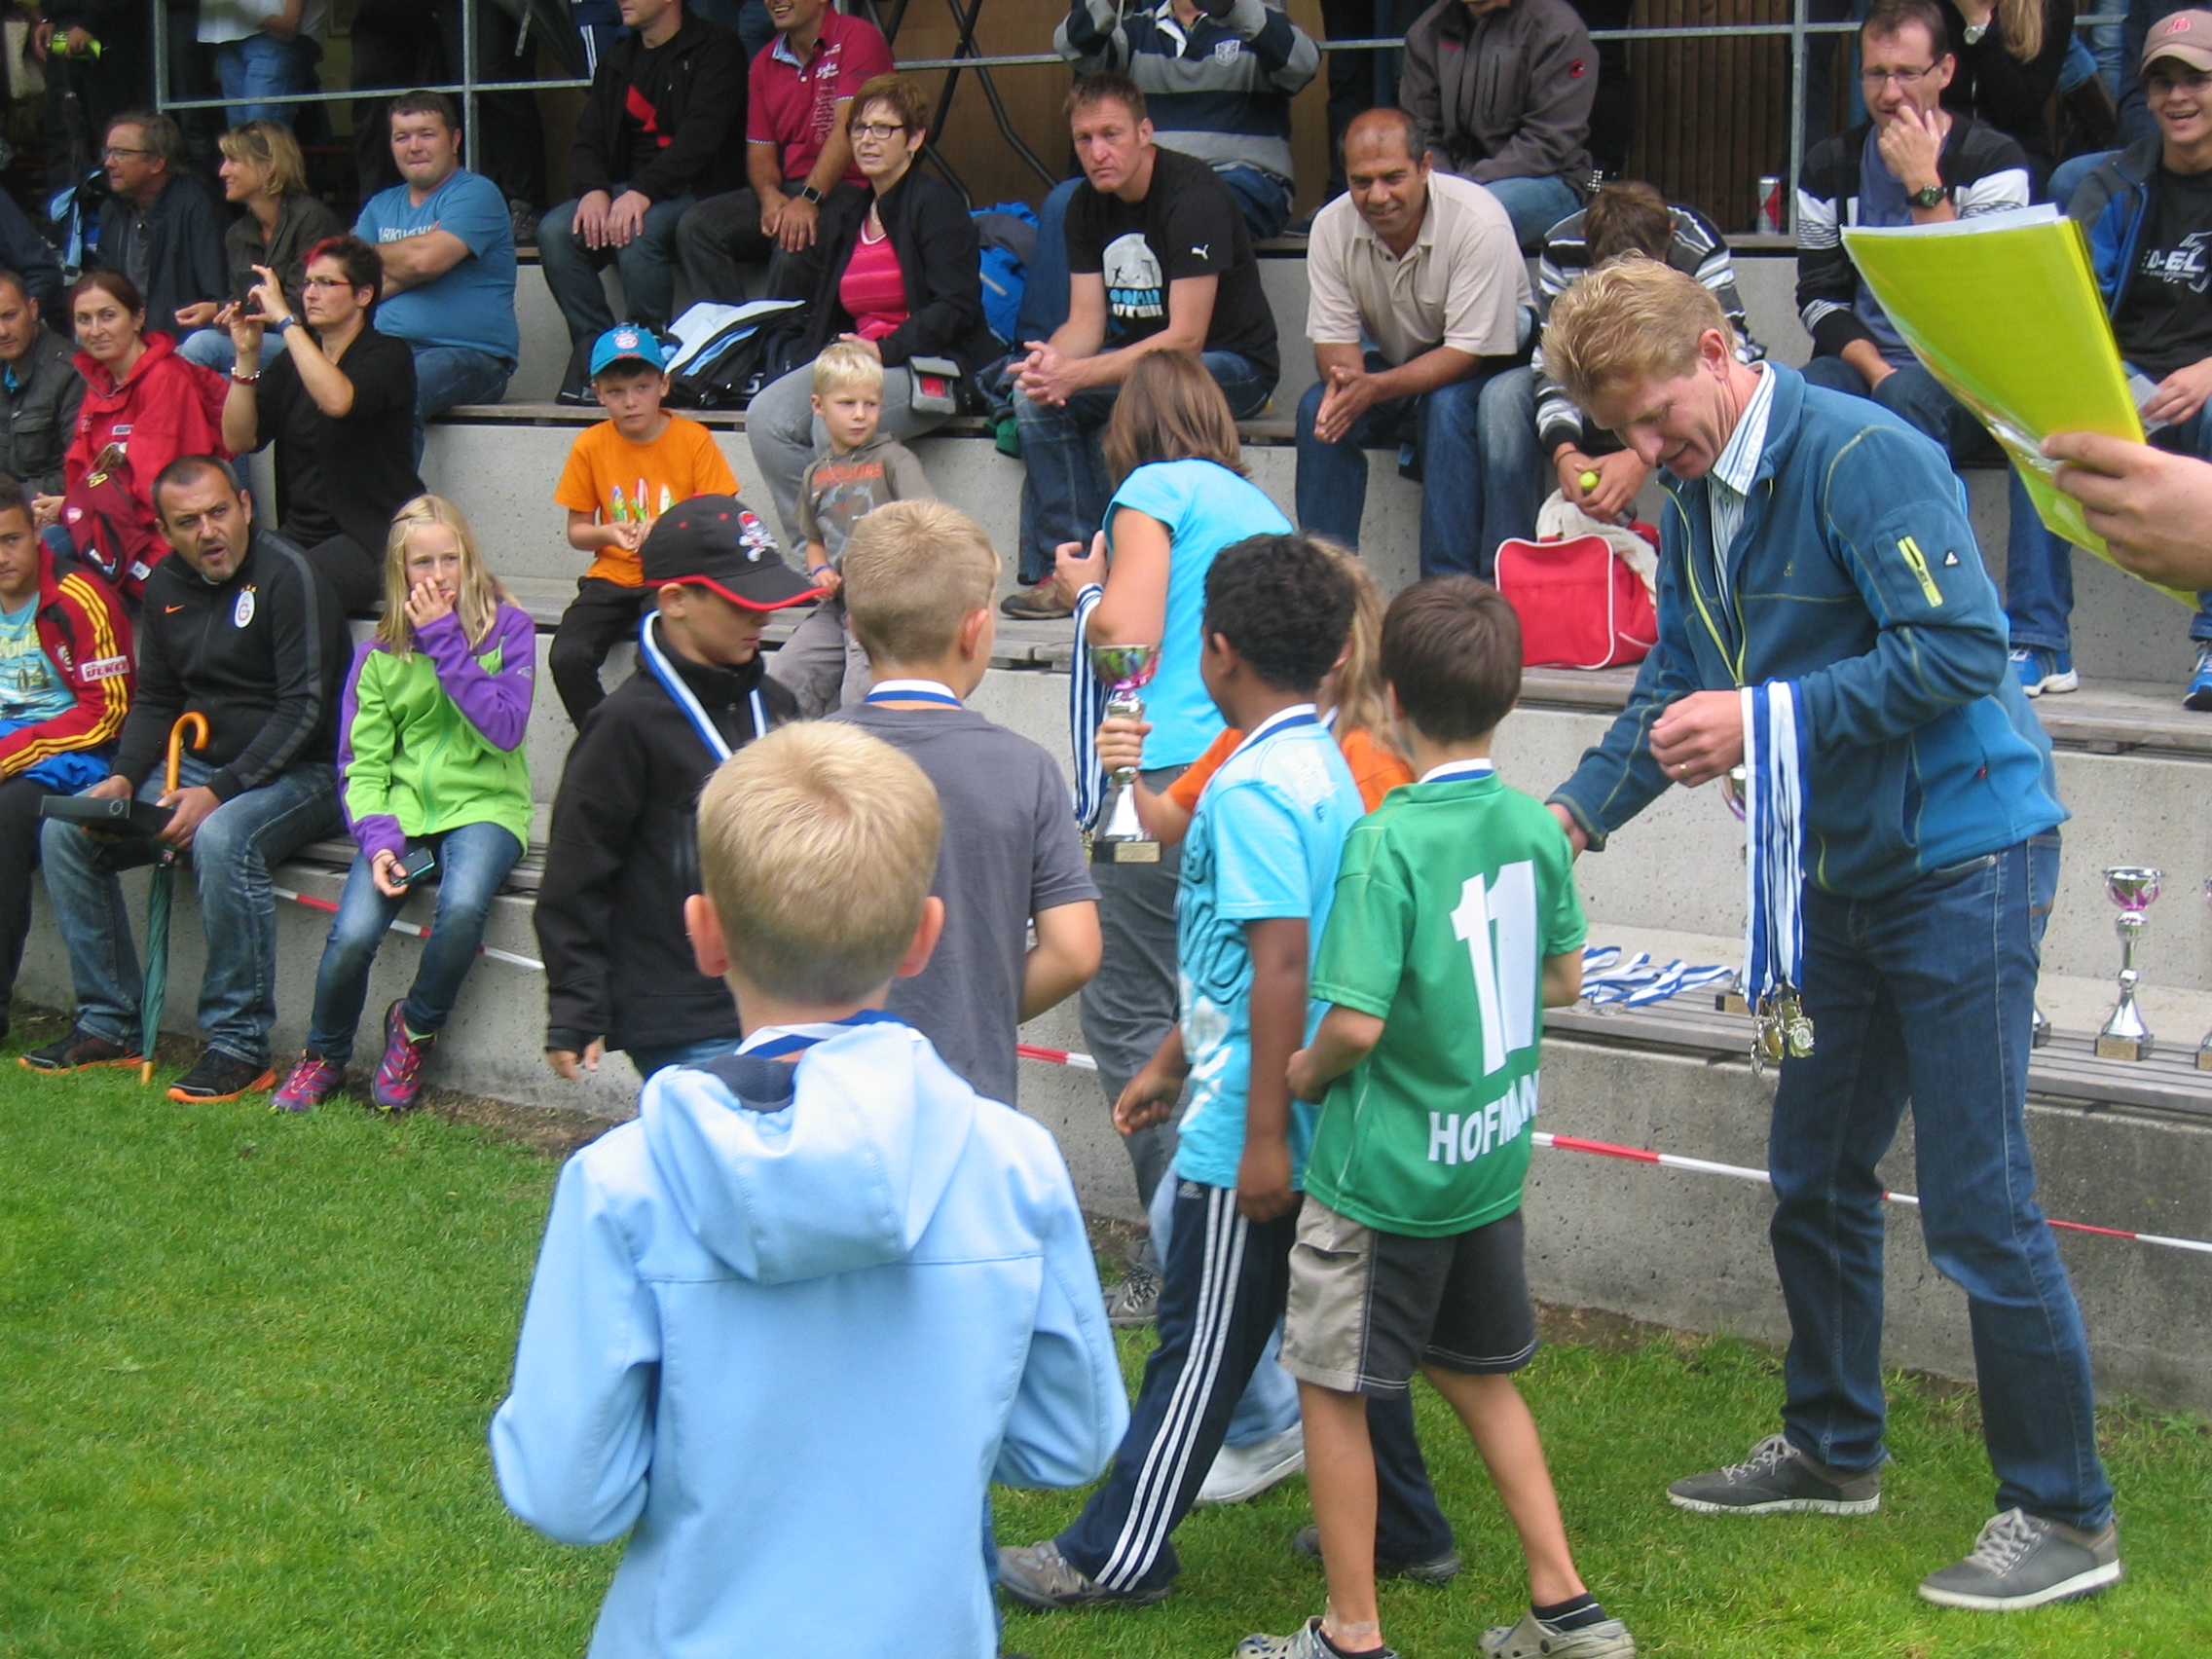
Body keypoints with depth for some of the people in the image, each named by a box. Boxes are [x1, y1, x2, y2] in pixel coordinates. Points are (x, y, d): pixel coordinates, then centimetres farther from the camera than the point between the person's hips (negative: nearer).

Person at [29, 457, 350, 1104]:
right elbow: (154, 700, 18)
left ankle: (240, 1048, -27)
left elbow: (305, 708, -19)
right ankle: (108, 1025, 2)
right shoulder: (166, 587, 8)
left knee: (222, 839, -37)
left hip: (299, 772, -8)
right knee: (65, 828, -5)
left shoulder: (286, 574, -15)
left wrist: (217, 793, -25)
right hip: (202, 763, 8)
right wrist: (123, 777, -2)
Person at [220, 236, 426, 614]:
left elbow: (338, 400, -25)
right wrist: (246, 356, -4)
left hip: (371, 540, -5)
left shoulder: (387, 355, -2)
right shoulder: (291, 361, 15)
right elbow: (238, 440, 6)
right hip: (300, 534, 5)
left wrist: (285, 319, -21)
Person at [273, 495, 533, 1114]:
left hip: (482, 805, -2)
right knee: (351, 936, -23)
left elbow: (504, 731, -13)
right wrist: (378, 839, -14)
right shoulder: (379, 653, 7)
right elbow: (361, 765, 4)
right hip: (403, 809, 2)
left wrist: (445, 641, -13)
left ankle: (414, 1029, -4)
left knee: (462, 906, -35)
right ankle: (324, 1057, 9)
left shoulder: (506, 627, 0)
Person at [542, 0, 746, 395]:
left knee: (637, 233, -35)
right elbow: (586, 143, 13)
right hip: (622, 190, 6)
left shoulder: (715, 49, -1)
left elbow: (701, 134, -15)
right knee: (555, 230, -21)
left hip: (690, 190, -6)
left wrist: (643, 192, -26)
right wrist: (594, 190, -11)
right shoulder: (615, 65, 20)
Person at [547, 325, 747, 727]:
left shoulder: (694, 440, -2)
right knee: (566, 658, -24)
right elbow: (576, 530, 9)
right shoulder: (590, 445, 3)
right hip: (612, 581, 2)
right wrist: (608, 533, -13)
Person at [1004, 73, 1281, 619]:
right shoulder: (1088, 205, 1)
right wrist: (1049, 363, -26)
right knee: (1032, 394, -14)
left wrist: (1077, 375, -34)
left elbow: (1186, 338, -27)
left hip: (1232, 364, -7)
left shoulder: (1193, 195, -22)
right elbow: (1087, 321, -1)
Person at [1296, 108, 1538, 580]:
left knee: (1446, 406, -35)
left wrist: (1378, 387, -41)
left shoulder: (1478, 221, -28)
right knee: (1319, 407, -23)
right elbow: (1333, 338, -10)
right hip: (1394, 364, 4)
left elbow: (1469, 350, -27)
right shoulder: (1332, 226, -15)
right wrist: (1345, 376, -36)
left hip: (1487, 360, -4)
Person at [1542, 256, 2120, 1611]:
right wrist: (1579, 810, 2)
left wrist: (1767, 716, -27)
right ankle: (1834, 1450, 33)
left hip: (1960, 858, -9)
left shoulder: (1863, 458, -21)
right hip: (1840, 873, 9)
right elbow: (1677, 684, 15)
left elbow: (1963, 650, -27)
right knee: (1816, 1178, 16)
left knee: (1978, 1201, -6)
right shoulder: (1699, 500, 8)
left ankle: (2065, 1516, 6)